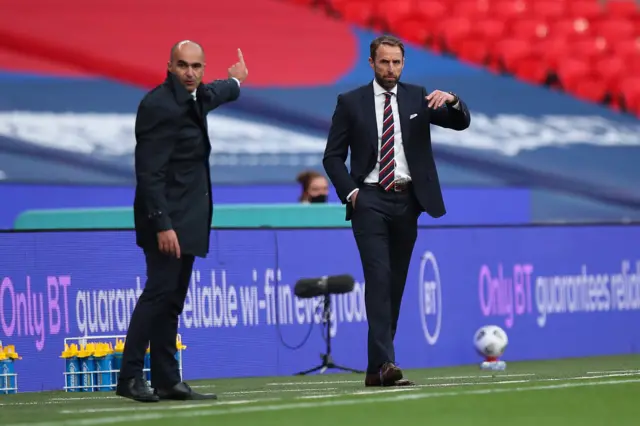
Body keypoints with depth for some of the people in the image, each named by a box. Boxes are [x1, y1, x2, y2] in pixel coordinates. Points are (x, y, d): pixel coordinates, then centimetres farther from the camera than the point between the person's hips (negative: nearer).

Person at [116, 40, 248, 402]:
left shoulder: (193, 98, 12)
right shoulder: (159, 105, -16)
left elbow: (211, 96, 40)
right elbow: (150, 173, -21)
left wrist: (235, 82, 59)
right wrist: (162, 225, -26)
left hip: (187, 219, 9)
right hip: (167, 219, -9)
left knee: (171, 301, 7)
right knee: (158, 294, -13)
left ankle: (167, 381, 8)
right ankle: (130, 378, -11)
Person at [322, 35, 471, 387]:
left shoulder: (418, 98, 9)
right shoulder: (351, 103, 3)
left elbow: (461, 123, 0)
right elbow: (333, 156, 4)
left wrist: (452, 101, -21)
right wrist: (350, 192, -9)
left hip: (407, 200, 3)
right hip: (370, 200, -3)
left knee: (396, 283, 6)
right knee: (378, 278, -17)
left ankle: (376, 368, 12)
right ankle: (384, 363, -25)